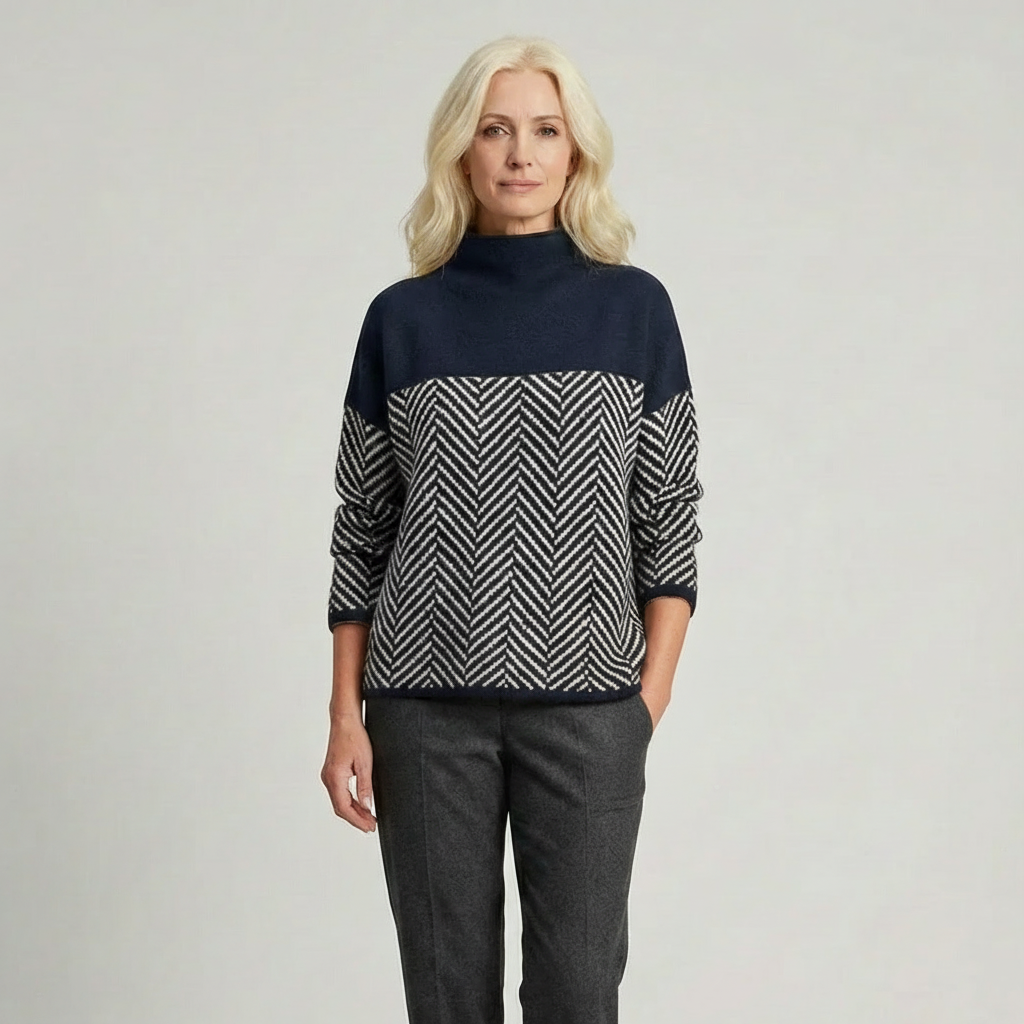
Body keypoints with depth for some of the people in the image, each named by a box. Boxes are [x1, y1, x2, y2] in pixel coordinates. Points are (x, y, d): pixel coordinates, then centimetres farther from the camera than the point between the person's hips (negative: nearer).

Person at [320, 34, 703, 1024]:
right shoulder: (402, 320, 3)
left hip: (586, 706, 0)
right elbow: (361, 530, 5)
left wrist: (654, 693, -3)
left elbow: (668, 516, 3)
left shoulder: (635, 309, 2)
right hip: (426, 705, 1)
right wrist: (346, 714, 1)